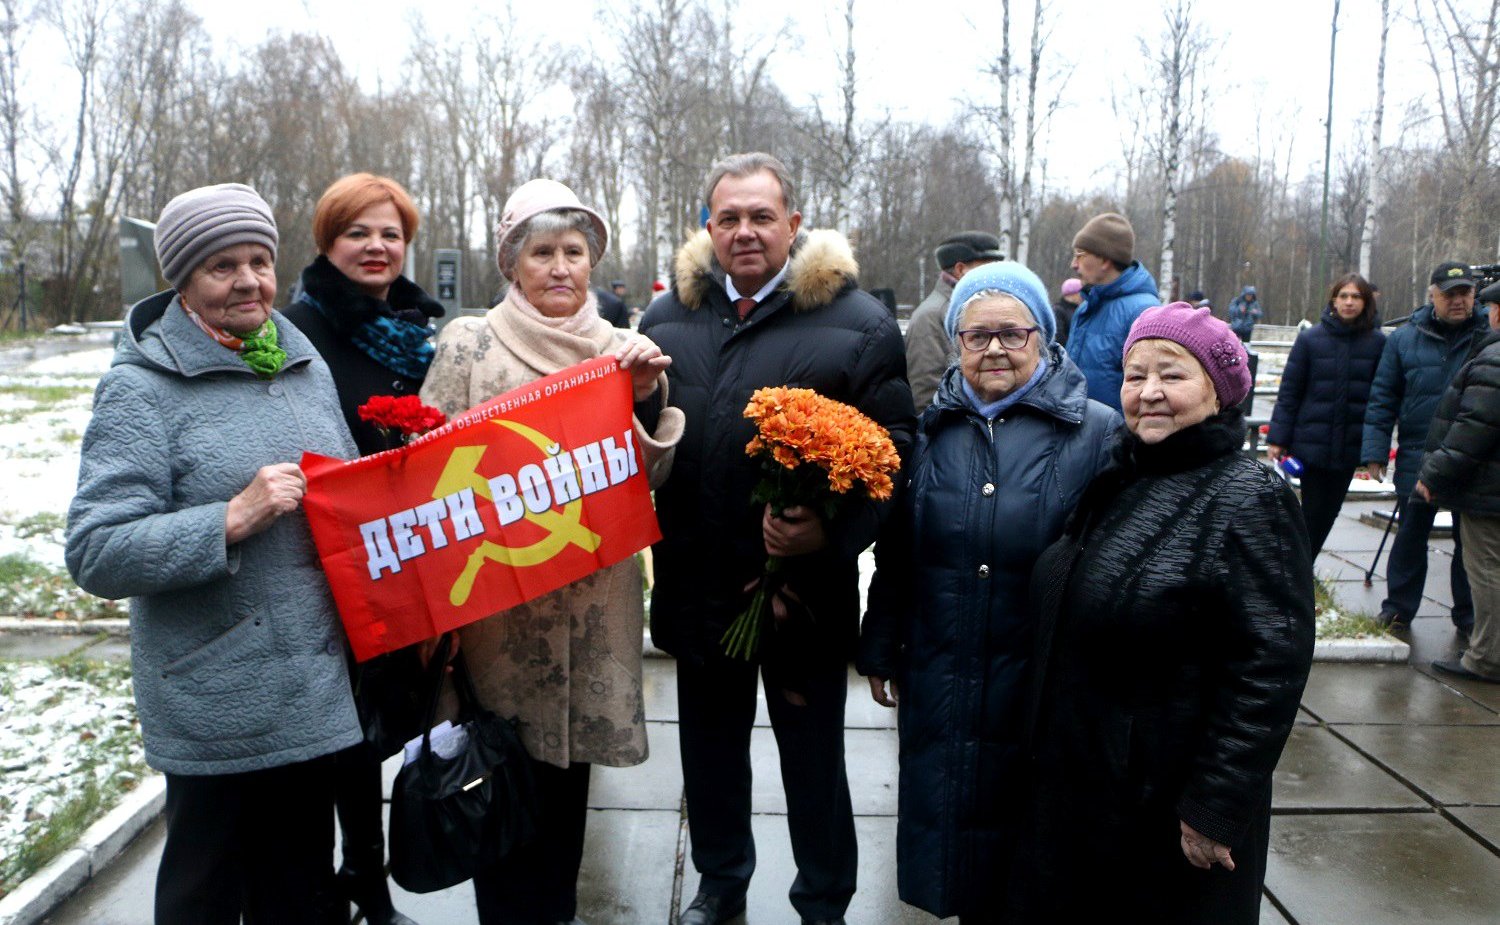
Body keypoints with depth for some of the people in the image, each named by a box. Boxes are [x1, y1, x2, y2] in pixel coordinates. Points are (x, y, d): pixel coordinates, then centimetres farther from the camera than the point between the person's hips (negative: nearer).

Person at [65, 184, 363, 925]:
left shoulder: (307, 367, 10)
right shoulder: (142, 388, -10)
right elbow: (95, 553, -16)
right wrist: (233, 518, -25)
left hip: (315, 691, 6)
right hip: (217, 716, -6)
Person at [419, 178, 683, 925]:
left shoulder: (620, 350, 6)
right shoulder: (469, 342, -2)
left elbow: (650, 474, 4)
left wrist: (647, 397, -13)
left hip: (592, 597, 3)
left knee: (568, 763, 15)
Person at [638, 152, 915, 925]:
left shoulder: (858, 324, -8)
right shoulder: (668, 316, 6)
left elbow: (892, 449, -12)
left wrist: (831, 530, -25)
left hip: (805, 584, -4)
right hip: (699, 580, 4)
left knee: (813, 755, 13)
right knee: (710, 745, 22)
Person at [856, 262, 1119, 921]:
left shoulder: (1096, 434, -5)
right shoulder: (934, 428, 6)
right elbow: (896, 552, 10)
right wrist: (880, 649, 13)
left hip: (1043, 686, -3)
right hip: (938, 680, 3)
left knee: (1025, 836, 11)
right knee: (948, 818, 15)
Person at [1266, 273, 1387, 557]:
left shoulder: (1377, 342, 0)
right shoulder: (1310, 339, -4)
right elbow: (1288, 392, -2)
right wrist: (1277, 439, -5)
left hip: (1350, 447, 2)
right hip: (1312, 443, -2)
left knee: (1328, 512, 11)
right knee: (1313, 512, 1)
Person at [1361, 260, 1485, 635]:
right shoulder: (1404, 339, 2)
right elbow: (1382, 399, 3)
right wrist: (1375, 452, -2)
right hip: (1417, 457, 0)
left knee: (1470, 540, 9)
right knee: (1411, 535, 10)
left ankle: (1468, 617, 23)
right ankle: (1398, 607, 22)